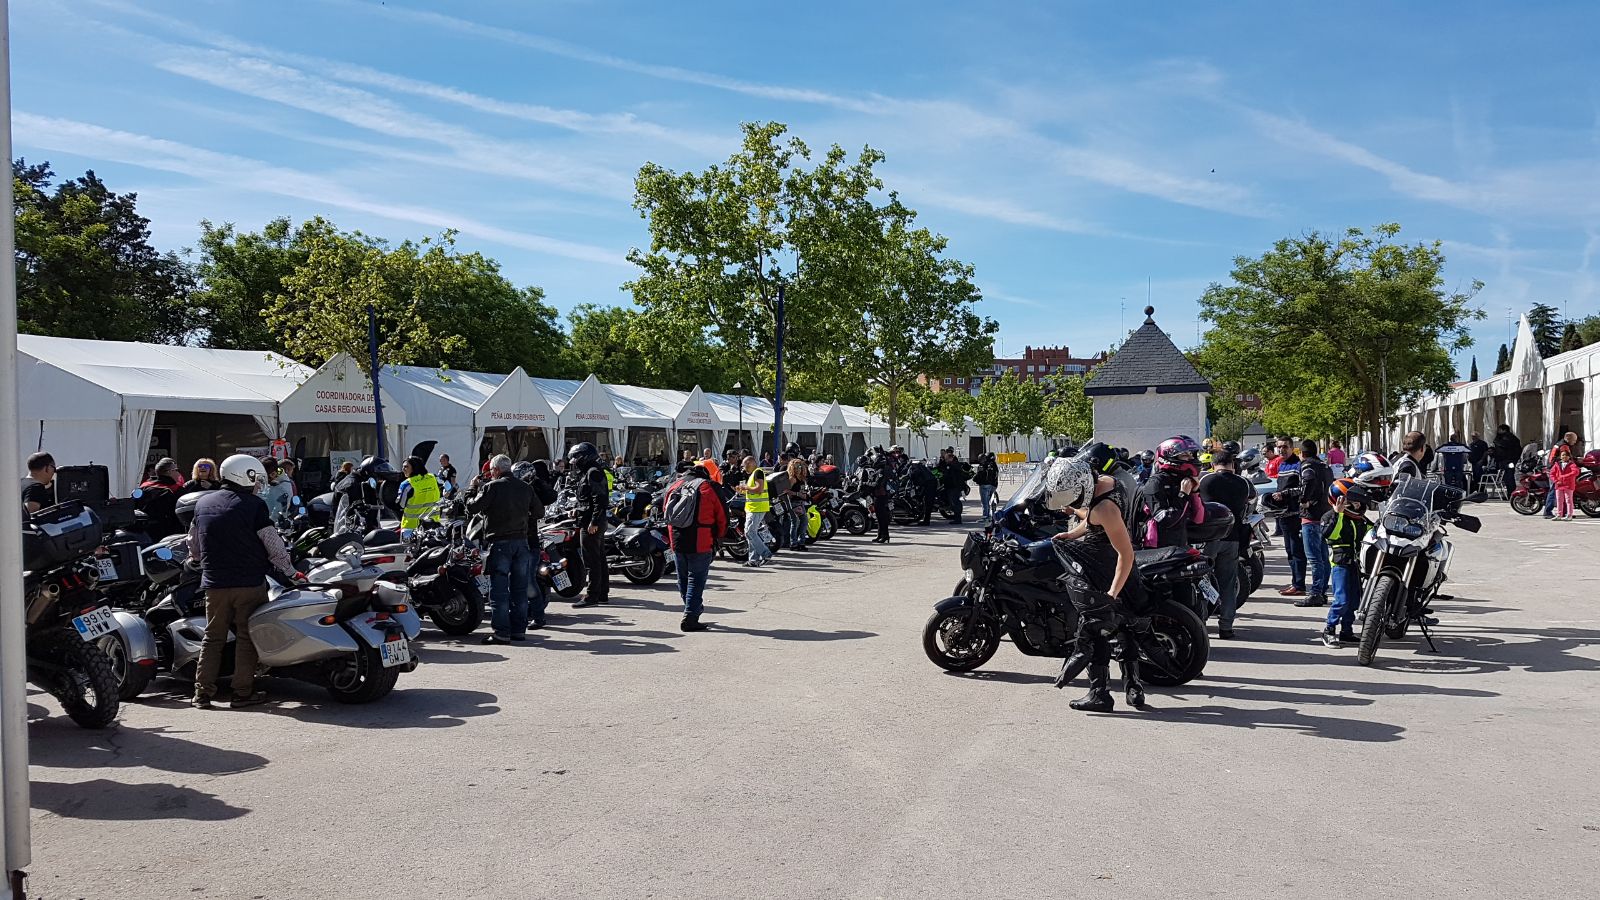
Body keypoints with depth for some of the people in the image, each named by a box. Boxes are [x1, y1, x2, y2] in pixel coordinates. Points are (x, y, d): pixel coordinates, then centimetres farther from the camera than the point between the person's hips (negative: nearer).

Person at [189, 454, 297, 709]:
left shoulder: (203, 503, 9)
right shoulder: (253, 505, -9)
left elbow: (193, 543, 20)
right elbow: (273, 544, -8)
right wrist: (291, 572, 4)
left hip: (214, 583, 5)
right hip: (249, 582, -5)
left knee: (213, 637, 13)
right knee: (247, 636, 3)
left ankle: (203, 691, 12)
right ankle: (243, 692, 4)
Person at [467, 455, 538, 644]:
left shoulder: (491, 487, -9)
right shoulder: (526, 487, 8)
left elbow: (473, 508, -8)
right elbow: (539, 511, 13)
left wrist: (472, 492, 10)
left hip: (499, 543, -5)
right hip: (521, 541, 5)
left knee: (499, 589, -3)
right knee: (520, 589, 10)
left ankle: (502, 633, -6)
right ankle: (519, 630, 14)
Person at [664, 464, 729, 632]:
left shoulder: (674, 487, 12)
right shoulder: (709, 487, -3)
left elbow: (667, 515, 19)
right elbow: (722, 516, -2)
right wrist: (717, 537, 12)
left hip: (677, 542, 5)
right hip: (701, 544, -5)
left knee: (683, 579, 18)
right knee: (696, 580, -1)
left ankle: (693, 609, 33)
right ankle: (690, 618, -6)